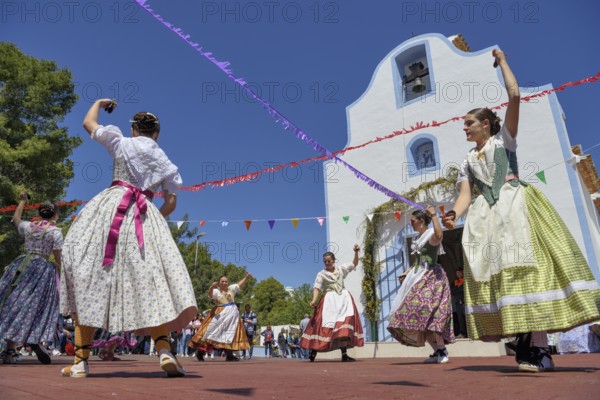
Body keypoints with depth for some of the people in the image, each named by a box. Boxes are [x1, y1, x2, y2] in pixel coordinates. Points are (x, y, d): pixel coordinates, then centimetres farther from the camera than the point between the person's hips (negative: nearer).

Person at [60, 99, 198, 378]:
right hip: (147, 215, 1)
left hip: (111, 206, -1)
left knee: (88, 276, 1)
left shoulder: (121, 143, 11)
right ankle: (164, 350, -18)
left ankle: (81, 360, -2)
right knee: (151, 279, -2)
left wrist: (99, 102, 44)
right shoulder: (165, 161, 15)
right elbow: (171, 203, 13)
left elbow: (88, 122, 25)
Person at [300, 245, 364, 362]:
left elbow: (354, 264, 16)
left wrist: (356, 252, -1)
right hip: (330, 300, -3)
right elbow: (317, 288, -4)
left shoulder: (341, 269, 16)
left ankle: (344, 354, -12)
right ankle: (313, 352, 0)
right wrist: (314, 300, -20)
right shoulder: (321, 274, 6)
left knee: (344, 324, -10)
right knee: (325, 325, -9)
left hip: (343, 298, 3)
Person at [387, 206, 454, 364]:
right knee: (422, 317, 6)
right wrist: (407, 273, 22)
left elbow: (439, 235, -34)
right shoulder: (419, 238, 19)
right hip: (420, 278, 9)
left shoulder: (431, 234, -7)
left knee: (427, 315, -17)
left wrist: (434, 215, -26)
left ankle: (442, 351, -12)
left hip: (431, 278, -9)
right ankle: (438, 351, 8)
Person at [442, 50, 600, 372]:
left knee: (526, 265, -17)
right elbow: (465, 194, 8)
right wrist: (454, 214, -13)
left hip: (514, 204, -4)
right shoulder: (468, 161, 22)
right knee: (495, 270, -5)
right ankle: (527, 344, 0)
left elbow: (515, 96, 0)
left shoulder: (504, 139, 13)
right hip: (487, 214, 5)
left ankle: (539, 349, -18)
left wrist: (502, 62, 12)